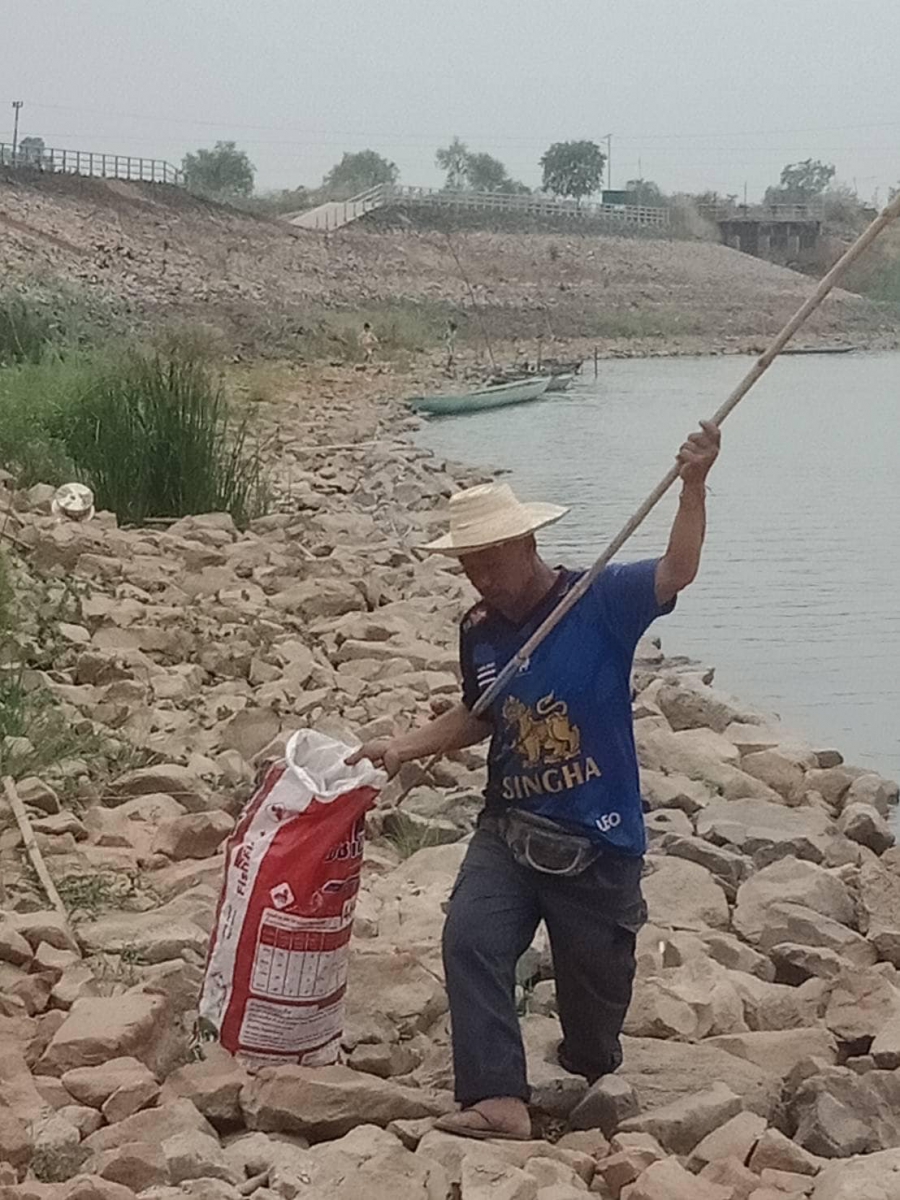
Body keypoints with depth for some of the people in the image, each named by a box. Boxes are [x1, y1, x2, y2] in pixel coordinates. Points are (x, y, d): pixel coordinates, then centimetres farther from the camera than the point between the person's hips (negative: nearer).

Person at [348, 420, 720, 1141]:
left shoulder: (599, 600, -12)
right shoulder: (478, 630, 4)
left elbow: (676, 574, -28)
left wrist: (694, 486, -42)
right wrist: (404, 749, 10)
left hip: (598, 843, -4)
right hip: (510, 829, 4)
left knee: (593, 983, 10)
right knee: (471, 937, -20)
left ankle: (593, 1080, 43)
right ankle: (499, 1101, -19)